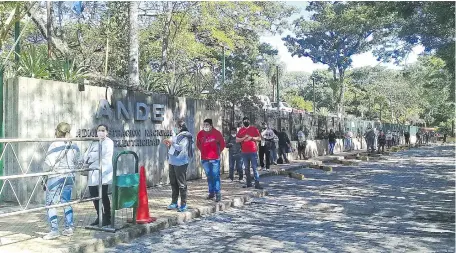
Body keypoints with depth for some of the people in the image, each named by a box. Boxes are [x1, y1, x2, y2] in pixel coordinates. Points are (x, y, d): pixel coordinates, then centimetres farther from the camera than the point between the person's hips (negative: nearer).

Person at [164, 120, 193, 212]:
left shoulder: (185, 137, -11)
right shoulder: (176, 135, 15)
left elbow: (180, 147, -22)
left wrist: (172, 142, -17)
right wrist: (169, 144, 8)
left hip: (180, 163, -9)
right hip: (173, 162, 9)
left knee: (181, 184, -5)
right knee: (173, 183, 14)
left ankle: (183, 204, 2)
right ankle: (174, 203, 24)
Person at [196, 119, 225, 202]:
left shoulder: (217, 133, -6)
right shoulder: (200, 133, 3)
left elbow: (222, 144, 4)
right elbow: (198, 144, 19)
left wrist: (218, 152, 4)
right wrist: (203, 151, 13)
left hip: (214, 158, -4)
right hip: (204, 159, 4)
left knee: (216, 176, -7)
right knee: (209, 176, 11)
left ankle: (218, 194, -2)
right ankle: (211, 192, 21)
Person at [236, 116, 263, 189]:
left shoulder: (254, 129, 5)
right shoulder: (241, 130, 10)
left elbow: (259, 138, 3)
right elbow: (237, 140, 4)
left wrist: (251, 138, -11)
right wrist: (244, 138, -11)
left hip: (253, 152, -3)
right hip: (244, 152, 3)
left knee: (254, 168, -7)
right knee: (246, 168, 7)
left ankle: (257, 184, -9)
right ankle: (249, 183, 15)